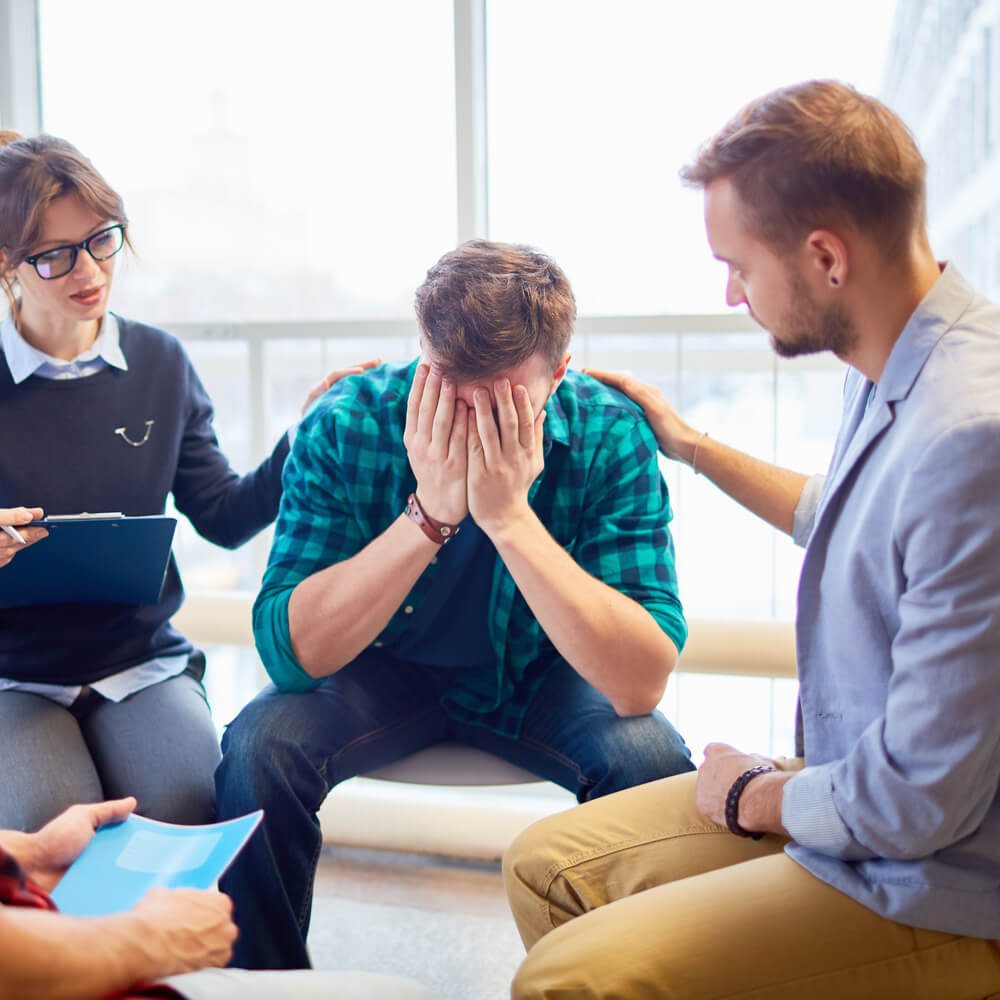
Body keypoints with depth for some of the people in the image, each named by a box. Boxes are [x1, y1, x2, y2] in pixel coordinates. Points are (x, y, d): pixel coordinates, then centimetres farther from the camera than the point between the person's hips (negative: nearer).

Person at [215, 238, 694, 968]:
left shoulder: (611, 437, -23)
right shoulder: (345, 426, -22)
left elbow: (642, 683, -31)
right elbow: (291, 653, -28)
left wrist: (511, 517, -39)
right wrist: (429, 511, -37)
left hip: (539, 678, 0)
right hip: (385, 671, 0)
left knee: (653, 762, -27)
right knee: (260, 748, -26)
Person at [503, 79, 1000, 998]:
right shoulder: (887, 377, 1)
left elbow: (920, 802, -27)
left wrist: (751, 798, -8)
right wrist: (691, 446, 30)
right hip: (853, 789, 9)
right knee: (547, 865, 10)